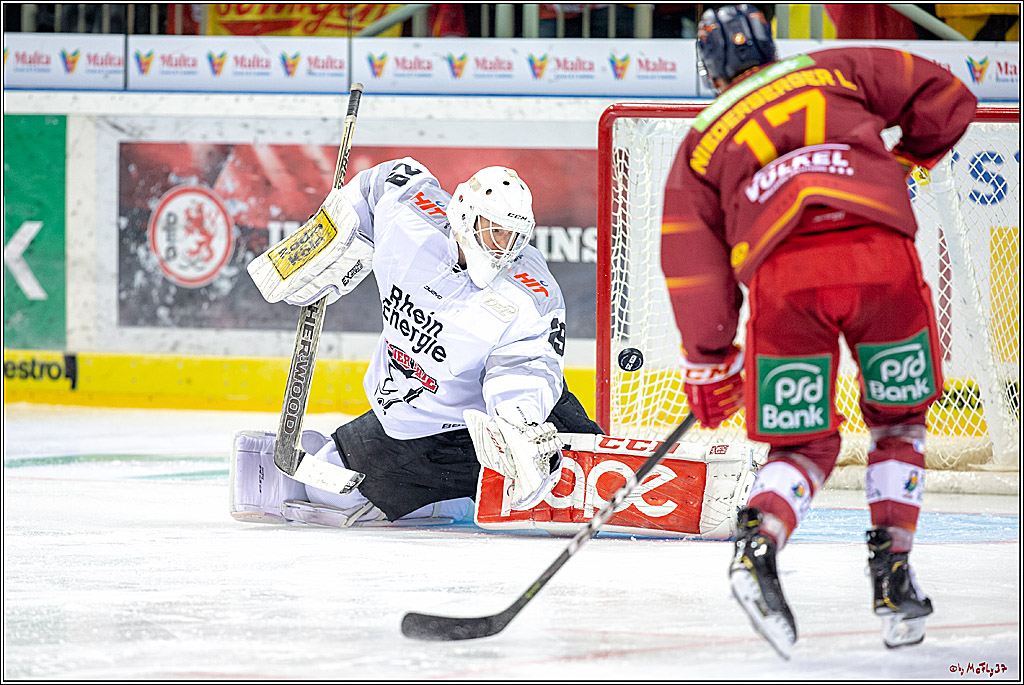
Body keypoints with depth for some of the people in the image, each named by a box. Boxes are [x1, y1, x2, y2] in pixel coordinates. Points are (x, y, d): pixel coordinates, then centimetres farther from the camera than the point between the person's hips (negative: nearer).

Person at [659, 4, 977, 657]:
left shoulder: (701, 143, 25)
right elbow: (946, 96, 21)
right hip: (881, 254, 0)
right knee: (898, 420, 23)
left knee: (804, 446, 15)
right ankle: (892, 576, 13)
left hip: (782, 275, 0)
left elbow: (694, 261, 18)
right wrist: (905, 161, 38)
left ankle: (759, 541, -15)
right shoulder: (833, 70, 26)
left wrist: (709, 364, 23)